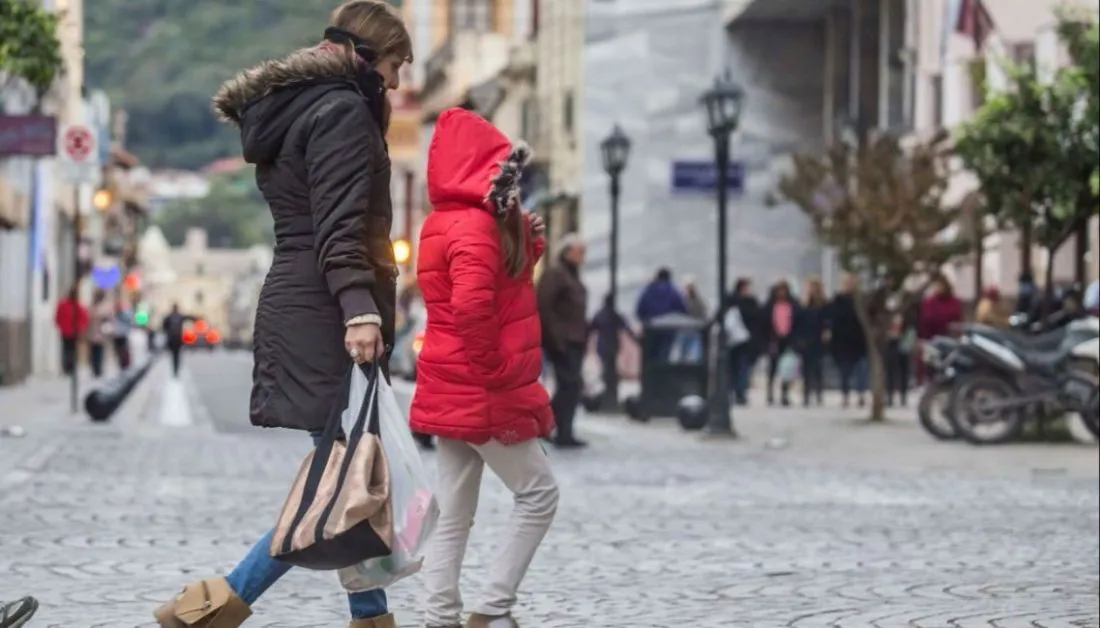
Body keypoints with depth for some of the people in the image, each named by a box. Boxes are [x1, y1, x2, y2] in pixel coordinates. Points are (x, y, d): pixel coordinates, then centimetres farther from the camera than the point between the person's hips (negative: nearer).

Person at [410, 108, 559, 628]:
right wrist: (497, 373, -20)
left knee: (454, 516, 9)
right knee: (539, 494, 2)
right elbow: (472, 308, -30)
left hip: (453, 393, 9)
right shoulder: (476, 226, -17)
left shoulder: (445, 224, 14)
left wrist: (526, 247, 6)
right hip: (483, 395, -9)